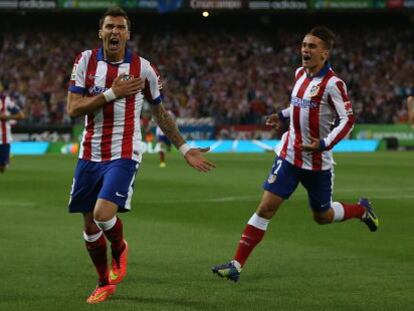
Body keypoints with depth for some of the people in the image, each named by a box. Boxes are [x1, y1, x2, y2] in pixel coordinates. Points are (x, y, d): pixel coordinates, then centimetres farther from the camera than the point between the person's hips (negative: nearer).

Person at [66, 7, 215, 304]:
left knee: (103, 214, -22)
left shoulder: (143, 68, -3)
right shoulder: (86, 61, -1)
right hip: (90, 156, 3)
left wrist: (185, 149, 10)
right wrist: (113, 93, -16)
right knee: (90, 226, 7)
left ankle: (119, 249, 13)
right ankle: (104, 283, 30)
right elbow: (73, 109, -8)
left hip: (123, 156, -3)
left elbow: (160, 113, 10)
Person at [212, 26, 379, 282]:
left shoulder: (333, 84, -16)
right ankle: (237, 265, -9)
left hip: (318, 162, -4)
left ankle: (362, 210, 43)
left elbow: (348, 120, -18)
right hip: (290, 155, 4)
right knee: (266, 207, -7)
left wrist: (324, 144, -28)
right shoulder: (301, 73, 5)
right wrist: (283, 115, 14)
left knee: (323, 216, 12)